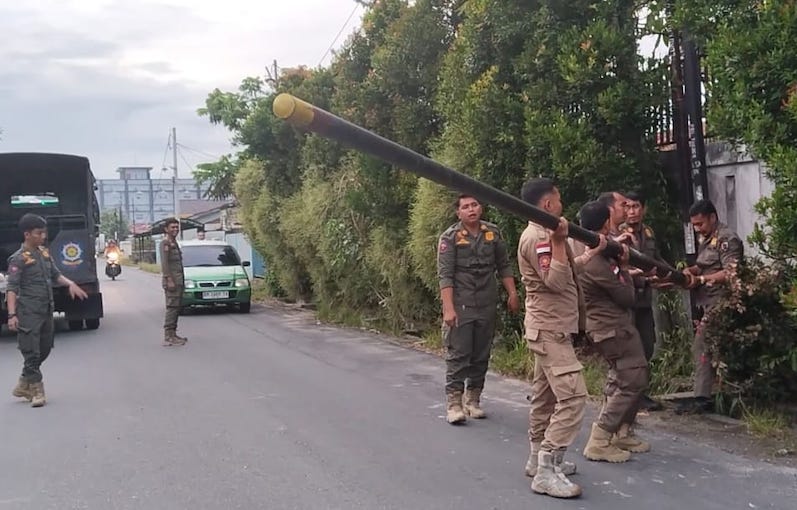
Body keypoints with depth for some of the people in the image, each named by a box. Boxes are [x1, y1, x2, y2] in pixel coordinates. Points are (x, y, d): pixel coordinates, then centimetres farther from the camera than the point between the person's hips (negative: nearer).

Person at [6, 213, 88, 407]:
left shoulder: (44, 253, 10)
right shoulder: (19, 258, -11)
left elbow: (55, 274, 19)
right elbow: (12, 288, -14)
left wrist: (70, 284, 0)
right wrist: (12, 314, -22)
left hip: (46, 311, 8)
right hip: (28, 313, -8)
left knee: (44, 350, 15)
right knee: (31, 353, -4)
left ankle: (23, 386, 29)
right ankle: (37, 391, 4)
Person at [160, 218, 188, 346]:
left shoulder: (174, 243, 20)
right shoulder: (165, 243, -9)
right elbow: (164, 263, -16)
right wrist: (169, 280, -22)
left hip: (178, 281, 10)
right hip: (171, 281, -10)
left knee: (176, 308, 11)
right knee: (172, 308, -12)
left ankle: (173, 334, 17)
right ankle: (168, 337, -14)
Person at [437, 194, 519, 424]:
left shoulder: (493, 233, 7)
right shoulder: (450, 237, -6)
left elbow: (504, 266, 15)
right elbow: (445, 275, -11)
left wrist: (512, 293, 6)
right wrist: (448, 309, -19)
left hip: (487, 306, 5)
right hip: (460, 305, -4)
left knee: (481, 355, 9)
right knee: (458, 354, -6)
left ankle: (473, 400, 20)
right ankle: (454, 403, -1)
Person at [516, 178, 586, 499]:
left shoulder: (545, 235, 16)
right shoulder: (537, 237, -17)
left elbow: (570, 271, 21)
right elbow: (557, 282, -24)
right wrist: (558, 241, -28)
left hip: (552, 328, 11)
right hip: (549, 330, -11)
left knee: (545, 395, 16)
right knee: (573, 396, -16)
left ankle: (538, 460, 26)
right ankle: (546, 472, -17)